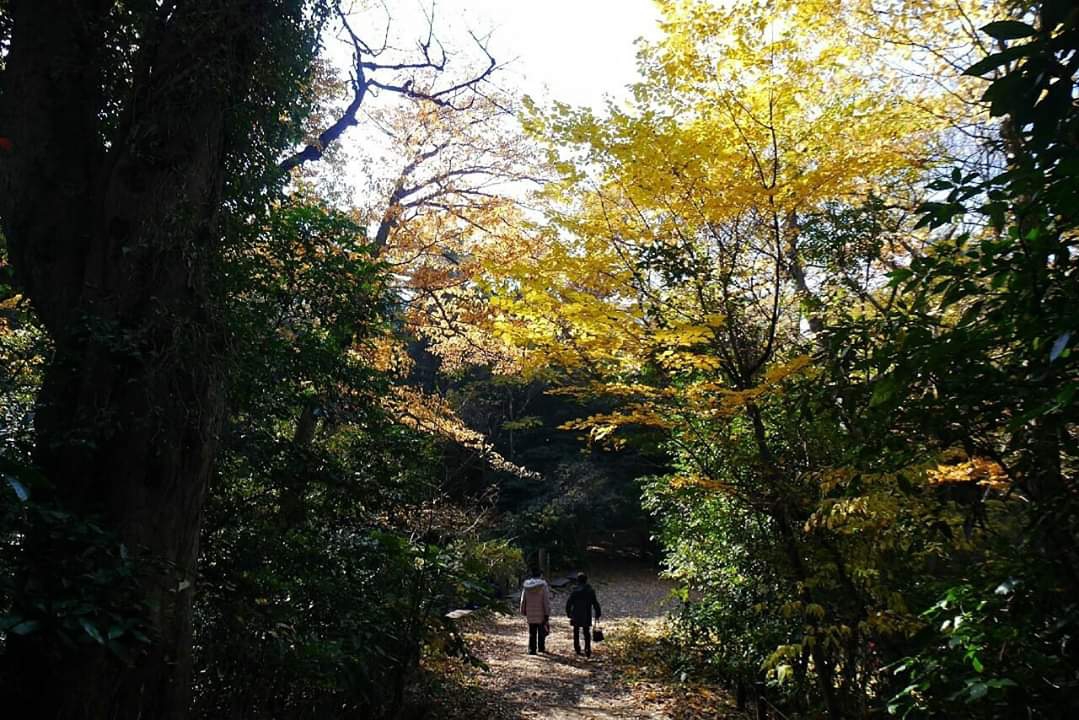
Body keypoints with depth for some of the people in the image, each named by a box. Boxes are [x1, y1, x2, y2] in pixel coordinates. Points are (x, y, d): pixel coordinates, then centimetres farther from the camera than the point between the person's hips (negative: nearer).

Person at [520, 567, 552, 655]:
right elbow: (546, 601, -13)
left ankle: (532, 649, 9)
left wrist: (523, 611, 20)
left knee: (532, 633, 11)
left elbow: (523, 600, 8)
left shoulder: (526, 586, 0)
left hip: (530, 614, 3)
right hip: (541, 614, -3)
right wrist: (547, 614, -8)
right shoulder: (543, 585, -12)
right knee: (542, 632, 14)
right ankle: (541, 647, 20)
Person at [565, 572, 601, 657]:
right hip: (587, 617, 1)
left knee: (576, 633, 16)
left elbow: (568, 603, -7)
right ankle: (588, 651, -2)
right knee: (587, 634, 8)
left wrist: (568, 614, 5)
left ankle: (577, 649, 20)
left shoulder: (575, 591, -10)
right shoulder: (591, 591, -3)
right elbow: (596, 604, 0)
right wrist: (597, 615, 9)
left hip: (576, 617, -1)